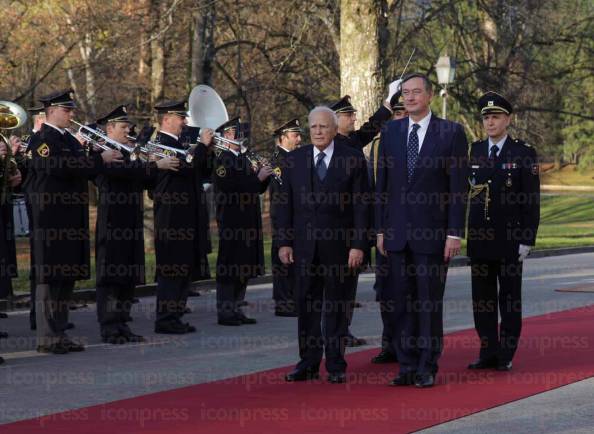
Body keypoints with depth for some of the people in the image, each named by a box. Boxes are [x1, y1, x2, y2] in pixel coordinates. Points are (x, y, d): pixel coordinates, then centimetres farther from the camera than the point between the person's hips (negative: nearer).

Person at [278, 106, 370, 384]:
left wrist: (358, 245, -9)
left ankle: (336, 365, 11)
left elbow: (361, 205, -3)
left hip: (339, 245, -2)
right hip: (305, 244, 2)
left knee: (337, 306, 4)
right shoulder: (295, 160, 7)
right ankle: (308, 363, 12)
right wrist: (284, 242, 2)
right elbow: (286, 203, 8)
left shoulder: (353, 159, -2)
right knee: (307, 305, 5)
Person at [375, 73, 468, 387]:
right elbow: (382, 184, 12)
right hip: (397, 232, 4)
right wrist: (381, 229, 7)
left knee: (430, 303, 1)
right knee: (399, 303, 5)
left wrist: (454, 233, -9)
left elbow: (458, 187, -4)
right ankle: (407, 367, 14)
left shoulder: (451, 133, -2)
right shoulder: (391, 132, 9)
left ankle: (427, 368, 9)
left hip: (432, 232, -4)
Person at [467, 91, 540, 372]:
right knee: (482, 298, 7)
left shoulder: (523, 154, -3)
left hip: (510, 239, -4)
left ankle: (506, 356, 8)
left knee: (510, 299, 2)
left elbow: (532, 201, -6)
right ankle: (488, 353, 14)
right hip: (479, 238, 4)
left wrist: (527, 240, -10)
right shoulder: (474, 152, 10)